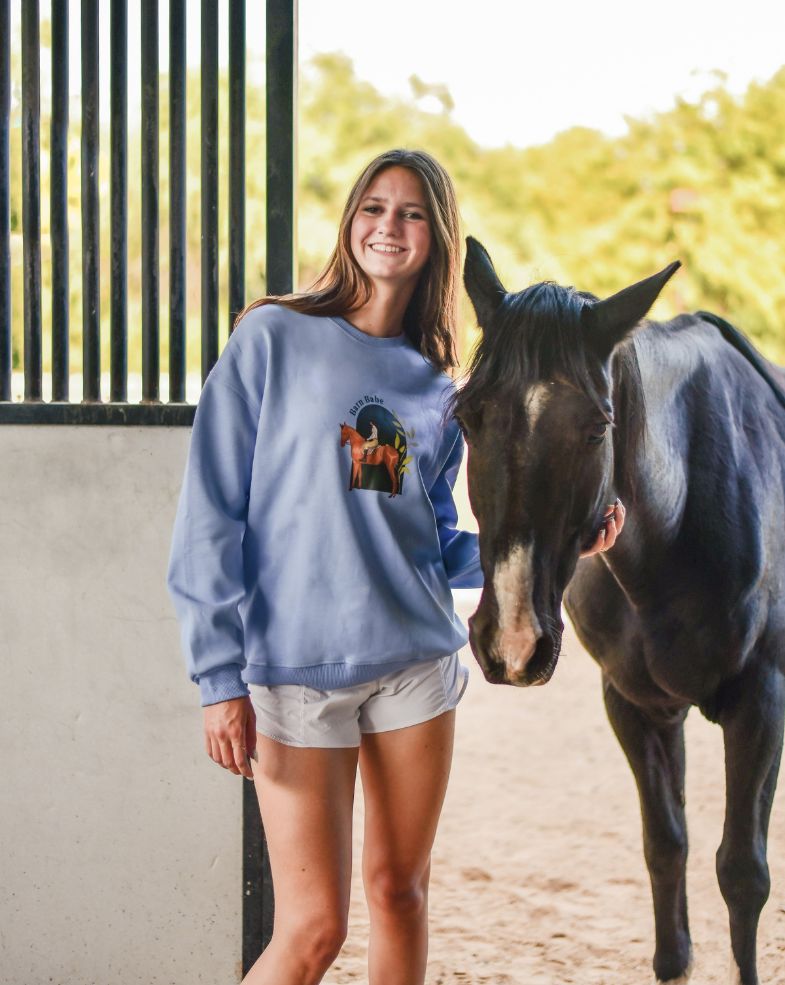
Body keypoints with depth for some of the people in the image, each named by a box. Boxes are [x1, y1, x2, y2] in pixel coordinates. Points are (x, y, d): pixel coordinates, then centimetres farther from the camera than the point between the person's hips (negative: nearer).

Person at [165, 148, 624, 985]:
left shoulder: (436, 387, 9)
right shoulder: (275, 338, -4)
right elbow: (211, 516, -7)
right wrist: (221, 679, -13)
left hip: (418, 662, 4)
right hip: (295, 667, -4)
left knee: (401, 892, 11)